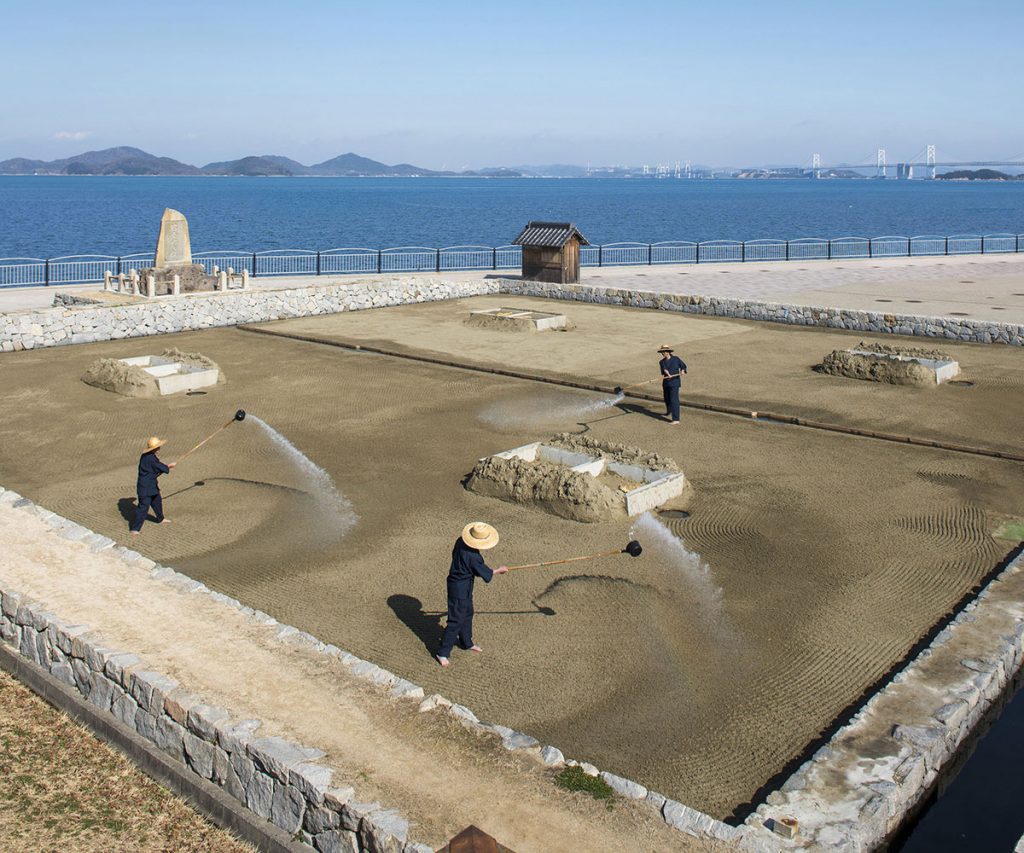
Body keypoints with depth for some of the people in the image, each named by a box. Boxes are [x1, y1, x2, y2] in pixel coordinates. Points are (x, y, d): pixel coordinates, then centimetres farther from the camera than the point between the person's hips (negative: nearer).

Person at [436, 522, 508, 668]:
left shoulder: (460, 541, -7)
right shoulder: (473, 556, -30)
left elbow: (454, 553, 13)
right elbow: (485, 573, -15)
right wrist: (499, 570, 2)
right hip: (460, 588, -10)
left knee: (467, 613, 25)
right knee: (456, 620, -2)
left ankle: (466, 643, 43)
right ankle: (443, 653, 6)